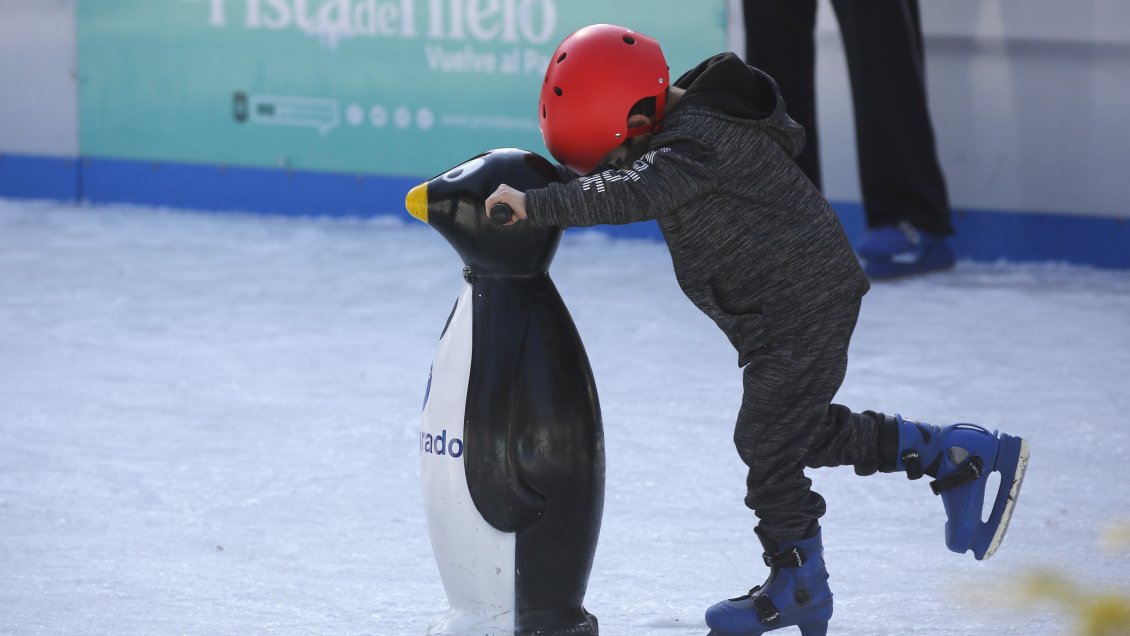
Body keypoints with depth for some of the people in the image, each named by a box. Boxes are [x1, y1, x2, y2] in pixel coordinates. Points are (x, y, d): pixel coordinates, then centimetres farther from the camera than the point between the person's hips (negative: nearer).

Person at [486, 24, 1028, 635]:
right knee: (804, 431, 17)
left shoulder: (696, 140, -26)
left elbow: (634, 193, -42)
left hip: (804, 305, -11)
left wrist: (536, 204, -45)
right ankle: (959, 454, 24)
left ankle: (799, 585, 10)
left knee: (767, 439, -4)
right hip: (781, 310, 11)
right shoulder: (688, 118, 4)